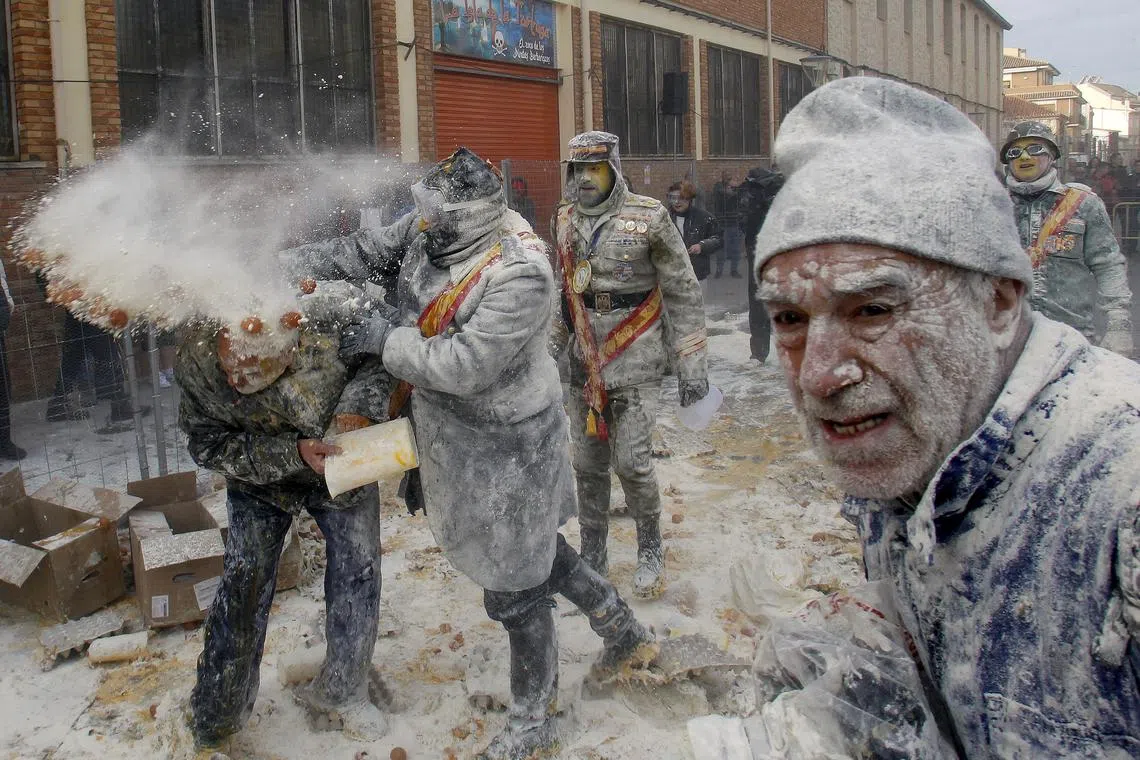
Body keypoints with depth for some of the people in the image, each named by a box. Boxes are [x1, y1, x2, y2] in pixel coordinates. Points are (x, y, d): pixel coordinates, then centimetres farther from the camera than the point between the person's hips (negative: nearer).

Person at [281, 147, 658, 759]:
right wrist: (288, 265, -1)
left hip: (504, 445, -9)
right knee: (532, 544, 25)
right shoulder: (435, 227, -8)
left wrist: (386, 339, -21)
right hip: (453, 427, 9)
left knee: (513, 587, 7)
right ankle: (624, 633, 46)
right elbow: (369, 251, 6)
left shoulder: (520, 275, -32)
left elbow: (464, 365, -32)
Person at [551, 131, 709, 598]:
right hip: (584, 362, 5)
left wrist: (692, 368, -8)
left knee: (631, 462, -7)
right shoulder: (565, 221, 7)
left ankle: (651, 551, 18)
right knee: (588, 465, 9)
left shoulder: (648, 219, -9)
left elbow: (684, 294, -6)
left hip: (636, 362, -5)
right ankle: (592, 557, 25)